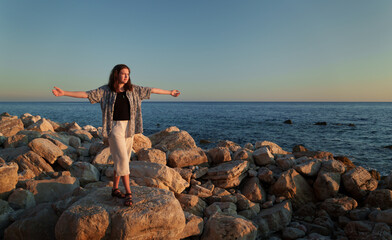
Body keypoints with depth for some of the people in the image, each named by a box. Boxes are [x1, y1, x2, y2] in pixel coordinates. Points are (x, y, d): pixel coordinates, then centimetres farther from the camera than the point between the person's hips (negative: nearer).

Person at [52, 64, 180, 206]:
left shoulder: (133, 90, 7)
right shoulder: (105, 91, -2)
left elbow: (152, 90, 13)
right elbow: (86, 94, -4)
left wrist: (170, 92, 19)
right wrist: (64, 93, -12)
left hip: (129, 128, 5)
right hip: (114, 127, -4)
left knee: (122, 160, 9)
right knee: (122, 158, -11)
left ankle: (115, 189, 23)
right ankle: (128, 192, -4)